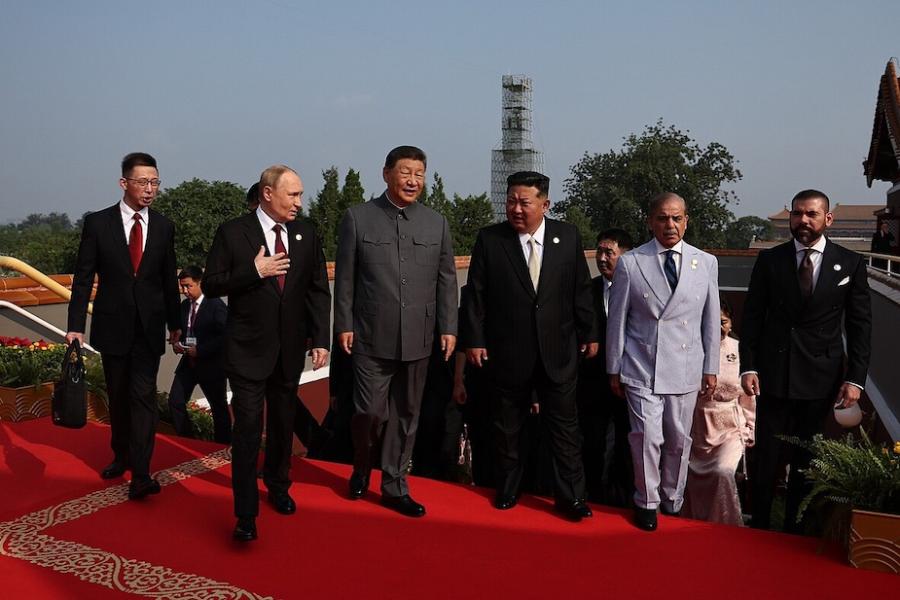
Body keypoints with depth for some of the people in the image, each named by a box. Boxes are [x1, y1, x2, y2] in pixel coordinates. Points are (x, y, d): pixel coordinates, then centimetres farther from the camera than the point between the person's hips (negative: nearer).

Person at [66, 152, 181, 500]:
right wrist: (75, 325, -10)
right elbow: (83, 278, -4)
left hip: (149, 328, 0)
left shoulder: (164, 227, 2)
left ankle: (140, 475, -7)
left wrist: (174, 324, 13)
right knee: (118, 396, 14)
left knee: (144, 396, -7)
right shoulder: (97, 223, -3)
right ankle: (121, 455, 33)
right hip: (113, 326, 0)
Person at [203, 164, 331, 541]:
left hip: (290, 350, 4)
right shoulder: (233, 233, -7)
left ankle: (278, 487, 39)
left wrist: (320, 340, -4)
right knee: (248, 429, -5)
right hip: (248, 350, -4)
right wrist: (254, 271, -20)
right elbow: (211, 285, -6)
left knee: (283, 424, 18)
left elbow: (318, 291, 3)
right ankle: (246, 513, 5)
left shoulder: (306, 235, 3)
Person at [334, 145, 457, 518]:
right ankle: (361, 467, 29)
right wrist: (344, 325, -2)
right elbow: (345, 278, 1)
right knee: (371, 411, -2)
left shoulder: (437, 223, 8)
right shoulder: (358, 217, 0)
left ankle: (394, 487, 24)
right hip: (372, 337, -3)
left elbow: (446, 280, 9)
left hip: (418, 339, 3)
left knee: (406, 416, 10)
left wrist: (448, 327, 4)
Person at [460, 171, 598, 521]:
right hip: (507, 353, 0)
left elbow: (581, 290, 5)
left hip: (558, 351, 1)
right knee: (507, 427, 14)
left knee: (564, 426, 5)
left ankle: (570, 496, 18)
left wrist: (589, 334, 7)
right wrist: (474, 339, -5)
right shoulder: (489, 239, -5)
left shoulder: (568, 237, 0)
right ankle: (507, 489, 32)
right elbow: (475, 295, -3)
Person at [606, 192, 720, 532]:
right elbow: (617, 321, 1)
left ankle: (673, 502, 33)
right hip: (641, 369, -2)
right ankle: (647, 502, 19)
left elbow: (711, 320, 8)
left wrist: (711, 369, 8)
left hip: (685, 370, 2)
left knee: (679, 439, 11)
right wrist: (614, 370, 3)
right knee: (647, 437, -5)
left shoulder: (706, 263, 3)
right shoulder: (630, 264, -4)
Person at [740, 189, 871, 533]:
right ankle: (759, 524, 19)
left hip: (821, 376, 0)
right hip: (774, 373, 0)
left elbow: (860, 325, 2)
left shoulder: (850, 263, 1)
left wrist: (855, 378, -4)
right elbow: (752, 317, 2)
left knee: (806, 459, 11)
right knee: (766, 455, 4)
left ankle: (794, 527, 26)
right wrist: (748, 367, -5)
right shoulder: (769, 260, 1)